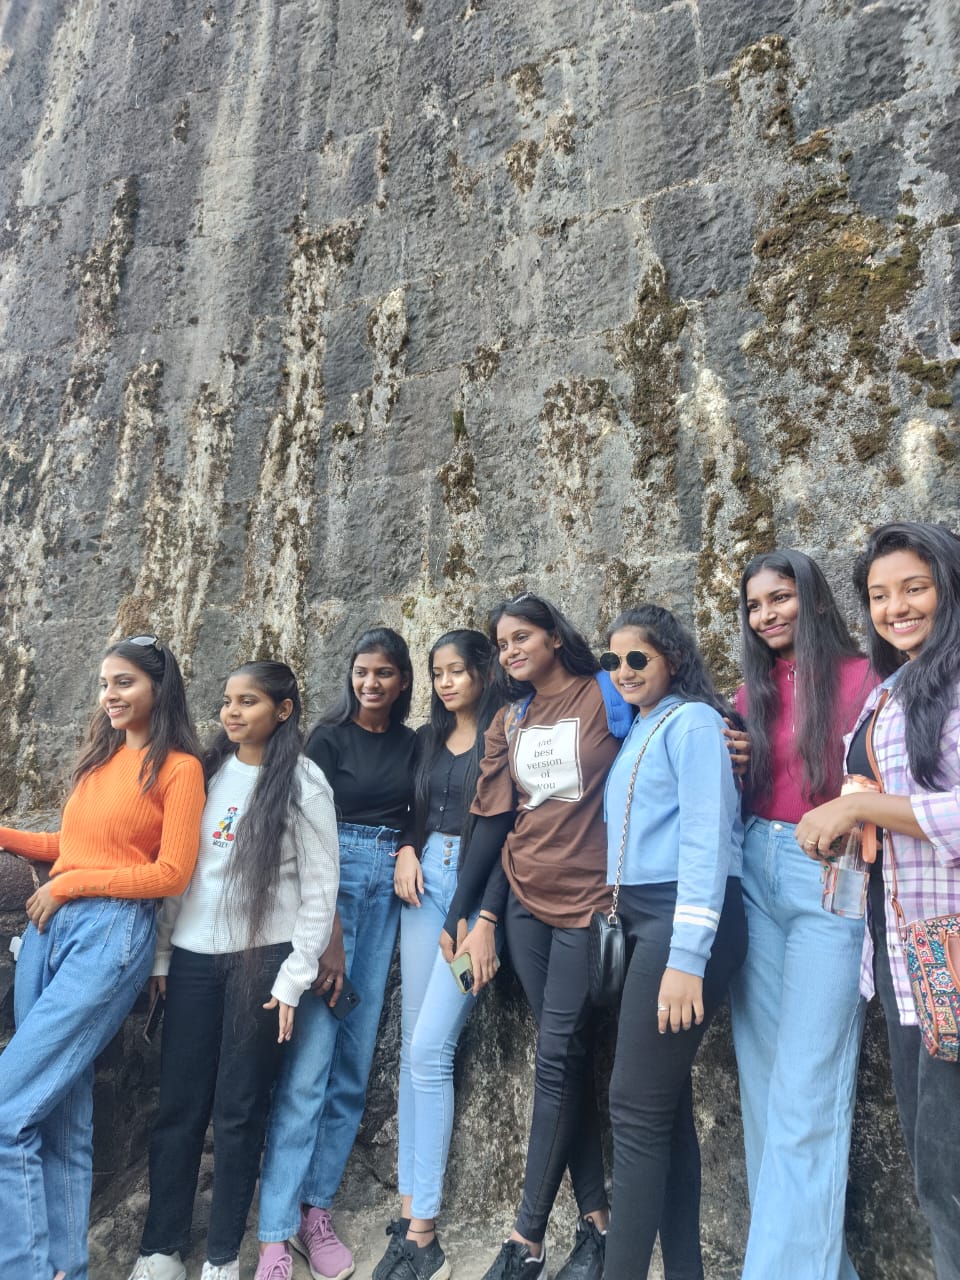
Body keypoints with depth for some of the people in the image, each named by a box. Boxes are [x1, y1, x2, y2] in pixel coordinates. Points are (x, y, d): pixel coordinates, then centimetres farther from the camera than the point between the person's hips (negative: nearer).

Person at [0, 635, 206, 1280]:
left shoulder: (179, 767, -7)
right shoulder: (100, 756, 15)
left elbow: (172, 873, -11)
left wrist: (71, 884, -9)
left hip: (112, 935, -7)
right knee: (62, 1116, 13)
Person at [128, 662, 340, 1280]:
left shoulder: (304, 782, -6)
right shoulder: (207, 771, 7)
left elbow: (320, 885, -7)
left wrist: (295, 977, -10)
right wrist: (161, 956, 7)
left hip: (262, 957, -4)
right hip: (193, 957, 4)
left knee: (239, 1109, 7)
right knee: (179, 1105, 10)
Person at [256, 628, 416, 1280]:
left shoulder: (411, 744, 10)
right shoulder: (329, 739, -3)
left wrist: (409, 848, -4)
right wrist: (330, 935, -14)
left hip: (387, 890, 5)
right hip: (328, 888, -4)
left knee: (355, 1061, 8)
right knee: (310, 1059, -7)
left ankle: (316, 1209, 22)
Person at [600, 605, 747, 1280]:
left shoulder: (693, 722, -8)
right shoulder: (636, 732, 17)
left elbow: (705, 837, -17)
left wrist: (687, 958, -21)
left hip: (687, 919, -9)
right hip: (641, 919, 9)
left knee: (637, 1105, -4)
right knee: (666, 1101, 14)